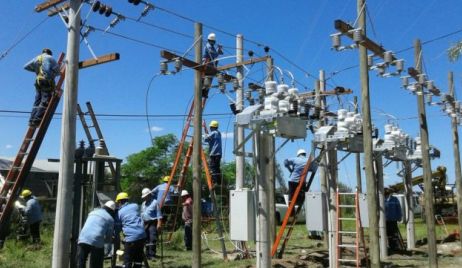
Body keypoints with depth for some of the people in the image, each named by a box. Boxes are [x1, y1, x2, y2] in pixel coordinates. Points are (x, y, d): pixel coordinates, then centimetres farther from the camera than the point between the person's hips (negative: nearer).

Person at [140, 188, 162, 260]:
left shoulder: (155, 202, -4)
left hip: (153, 223, -7)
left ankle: (152, 255, -12)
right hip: (145, 223, 7)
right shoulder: (143, 204, 18)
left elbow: (159, 214, -7)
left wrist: (159, 223, -14)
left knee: (152, 239, -13)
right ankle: (147, 254, 15)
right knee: (147, 240, 9)